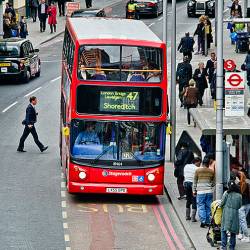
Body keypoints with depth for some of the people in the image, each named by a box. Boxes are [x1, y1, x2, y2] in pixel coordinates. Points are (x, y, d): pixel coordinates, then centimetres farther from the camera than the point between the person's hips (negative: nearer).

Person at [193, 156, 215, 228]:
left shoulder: (198, 170, -2)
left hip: (200, 191, -2)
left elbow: (195, 181, 4)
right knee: (208, 207, 9)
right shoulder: (211, 171, 2)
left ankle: (203, 221, -9)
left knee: (201, 206, 0)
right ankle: (208, 221, 11)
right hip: (209, 191, 2)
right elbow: (213, 182, 11)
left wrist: (194, 190, 12)